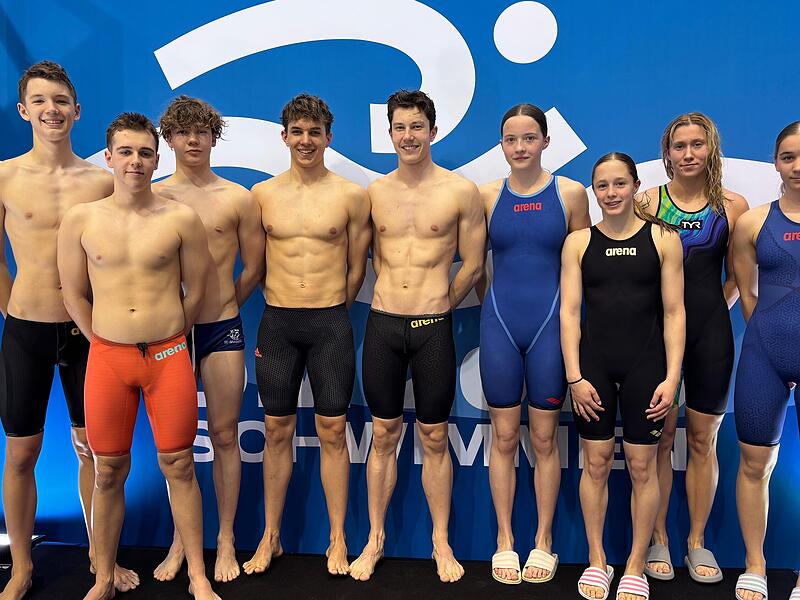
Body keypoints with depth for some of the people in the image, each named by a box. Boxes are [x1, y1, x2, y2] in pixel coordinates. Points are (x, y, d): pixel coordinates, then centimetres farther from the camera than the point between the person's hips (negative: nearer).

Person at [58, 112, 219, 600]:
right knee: (109, 472, 10)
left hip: (168, 354, -1)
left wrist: (168, 341, 10)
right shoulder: (80, 220, 2)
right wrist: (106, 342, 8)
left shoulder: (181, 218, -2)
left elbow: (196, 290, 5)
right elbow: (74, 294, 9)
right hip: (107, 357, 1)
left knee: (178, 466, 5)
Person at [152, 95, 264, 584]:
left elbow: (254, 269, 7)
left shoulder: (238, 198, 1)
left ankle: (226, 540, 21)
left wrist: (219, 306, 8)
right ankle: (181, 539, 26)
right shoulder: (152, 198, 3)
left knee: (225, 435, 6)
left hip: (221, 329, -1)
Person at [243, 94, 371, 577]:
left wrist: (330, 315, 9)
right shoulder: (262, 194, 5)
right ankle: (271, 536, 24)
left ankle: (338, 538, 19)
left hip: (331, 324, -1)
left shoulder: (352, 195, 0)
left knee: (333, 431, 4)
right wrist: (282, 316, 9)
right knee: (278, 430, 9)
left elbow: (356, 268, 6)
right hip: (276, 324, 2)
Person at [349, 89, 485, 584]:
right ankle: (375, 538, 26)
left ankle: (442, 542, 25)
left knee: (435, 439, 8)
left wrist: (436, 306, 10)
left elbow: (473, 265, 4)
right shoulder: (374, 191, 6)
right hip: (383, 324, 2)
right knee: (384, 436, 11)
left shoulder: (461, 190, -2)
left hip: (434, 328, -2)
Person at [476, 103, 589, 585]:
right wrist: (496, 303, 6)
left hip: (550, 323, -1)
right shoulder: (486, 195, 3)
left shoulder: (570, 193, 0)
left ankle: (544, 541, 22)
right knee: (504, 437, 8)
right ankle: (505, 541, 21)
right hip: (500, 324, 1)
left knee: (545, 438, 7)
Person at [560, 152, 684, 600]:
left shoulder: (662, 237, 1)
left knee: (642, 466, 5)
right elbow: (570, 311, 1)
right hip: (594, 364, 1)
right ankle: (597, 561, 24)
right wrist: (575, 376, -6)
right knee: (597, 463, 8)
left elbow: (674, 312, 0)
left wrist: (671, 377, -7)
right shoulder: (579, 242, 4)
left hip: (645, 364, -1)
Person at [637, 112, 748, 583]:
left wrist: (714, 311, 0)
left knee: (704, 439, 8)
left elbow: (737, 276, 11)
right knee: (660, 437, 3)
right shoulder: (647, 202, 2)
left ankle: (698, 542, 22)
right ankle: (658, 540, 17)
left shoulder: (733, 206, 5)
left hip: (710, 331, 1)